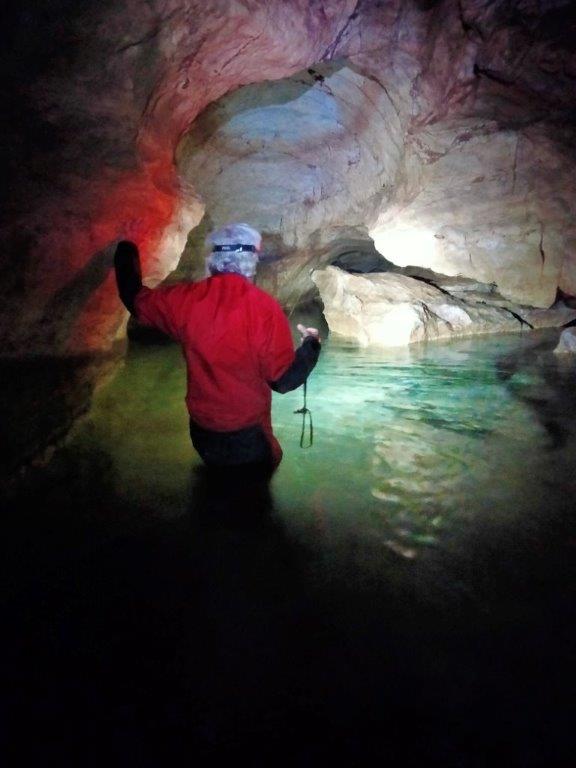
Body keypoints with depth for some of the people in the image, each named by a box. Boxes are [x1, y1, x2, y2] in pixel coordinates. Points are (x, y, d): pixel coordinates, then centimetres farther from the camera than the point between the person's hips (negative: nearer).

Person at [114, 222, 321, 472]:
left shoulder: (186, 299, -15)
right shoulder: (265, 308, -25)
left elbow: (135, 300, 6)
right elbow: (284, 380, -19)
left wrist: (126, 254, 23)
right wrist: (311, 345, -1)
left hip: (203, 430, 4)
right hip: (248, 434, -4)